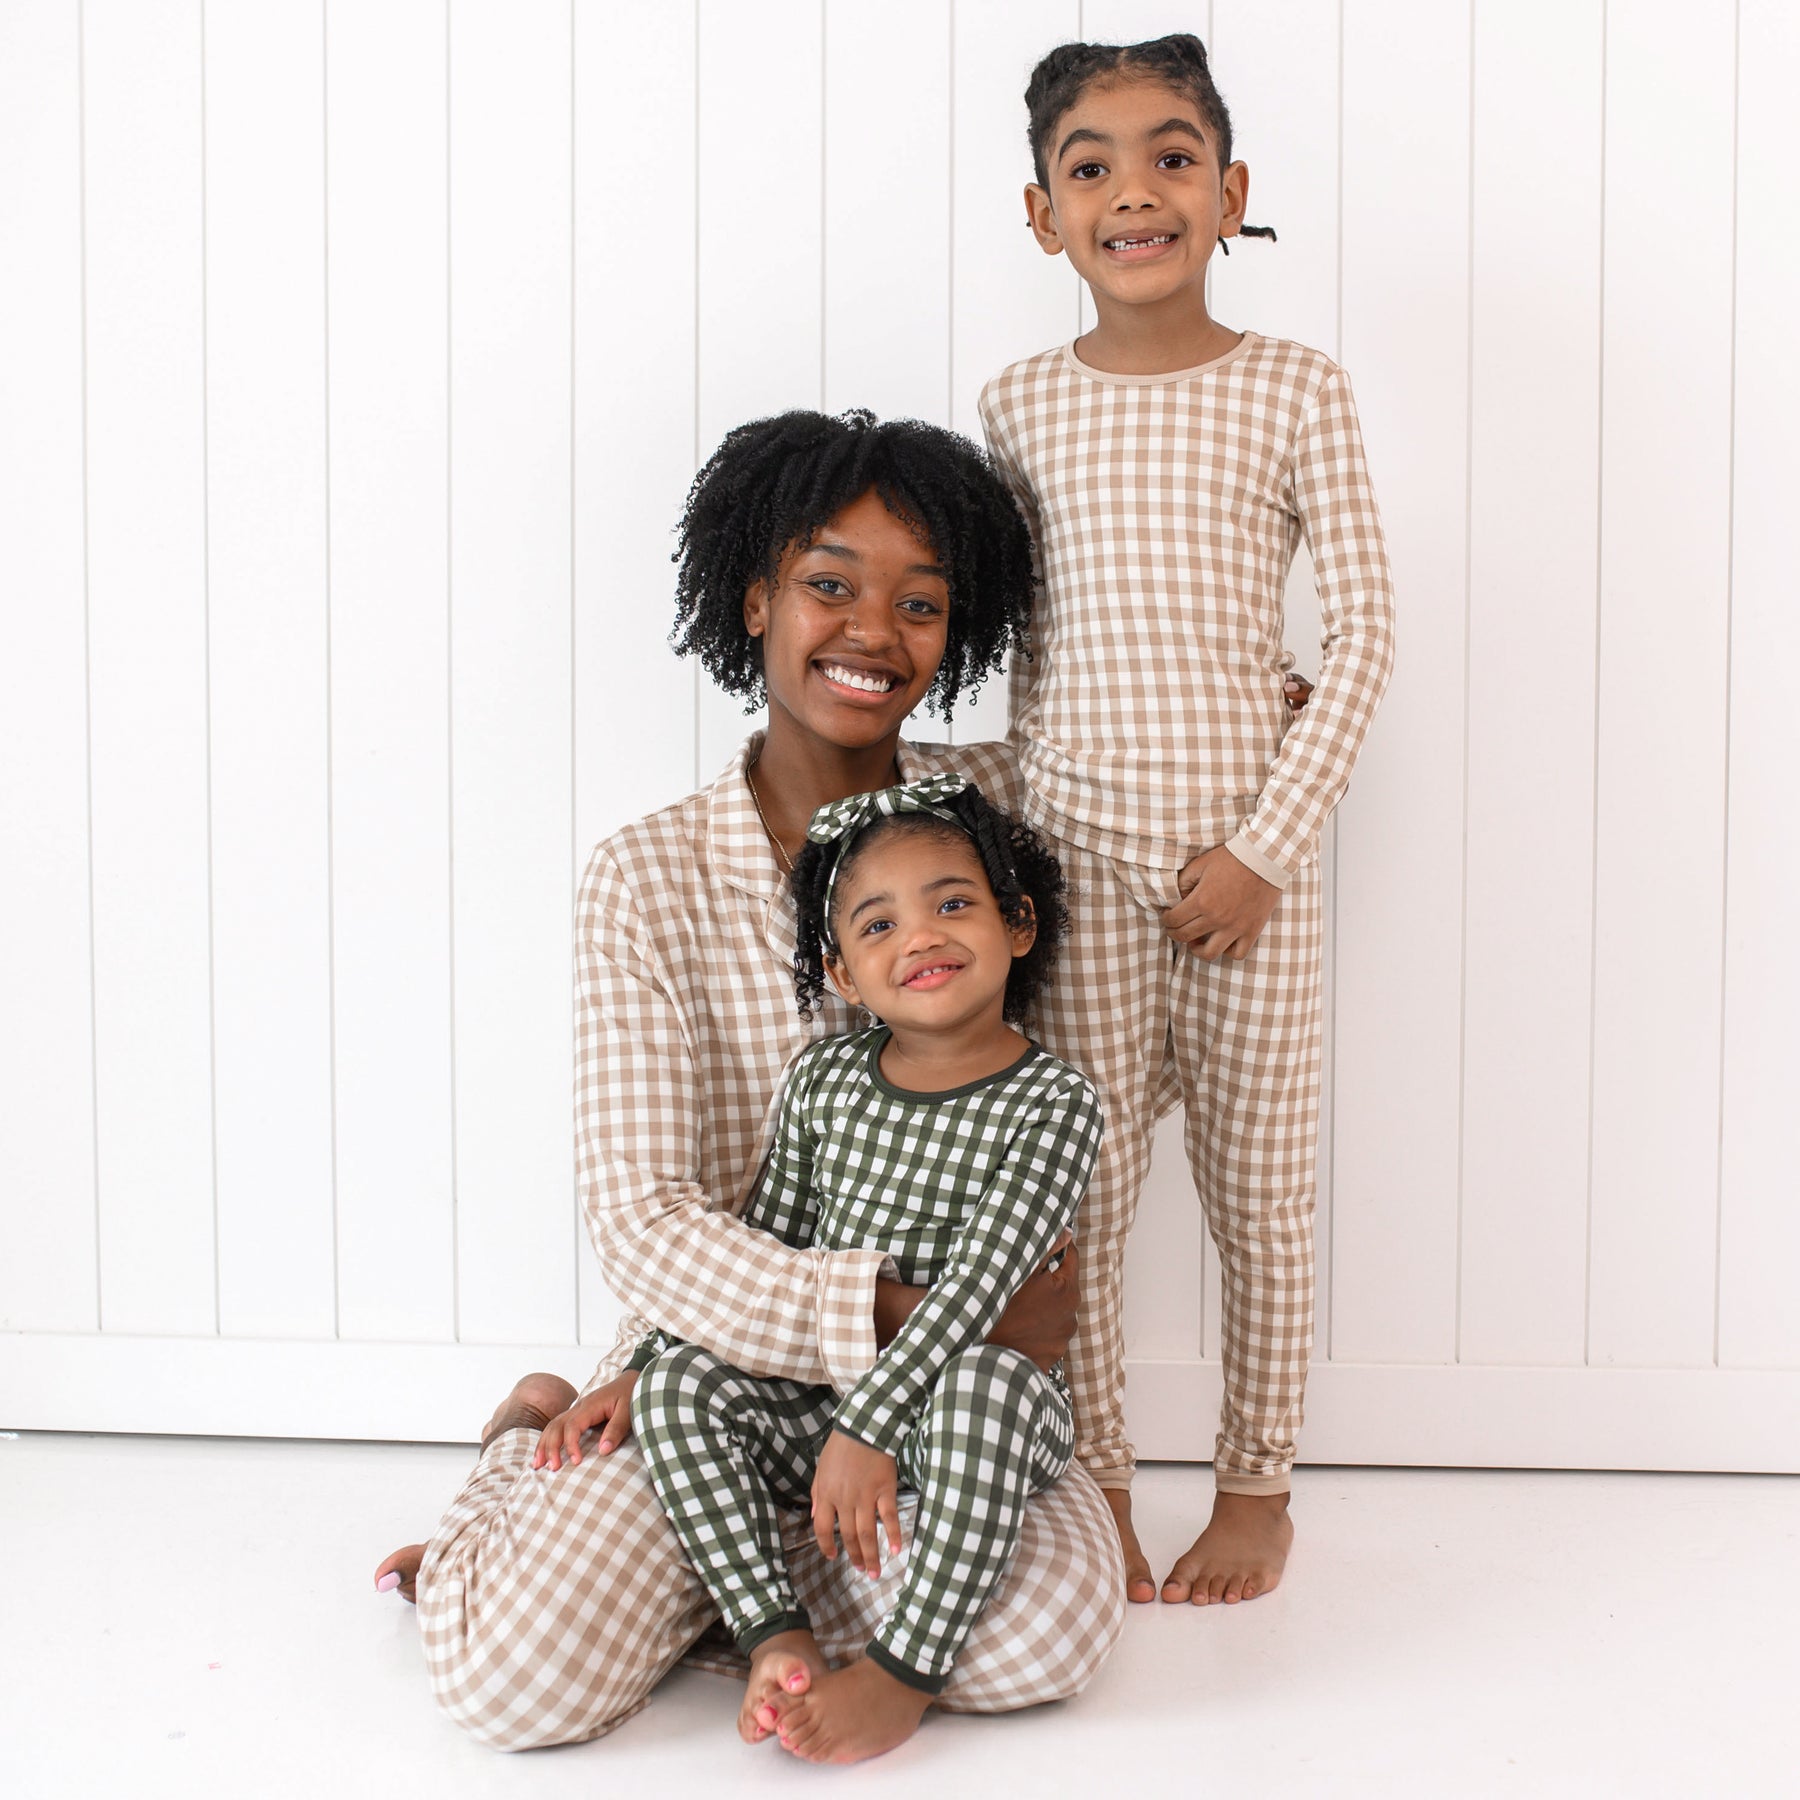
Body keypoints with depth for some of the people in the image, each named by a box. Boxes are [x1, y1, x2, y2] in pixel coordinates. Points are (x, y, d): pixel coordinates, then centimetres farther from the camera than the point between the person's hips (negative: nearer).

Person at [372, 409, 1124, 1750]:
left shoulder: (996, 807, 1)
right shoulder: (648, 879, -8)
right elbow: (647, 1224, -14)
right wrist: (895, 1311, -25)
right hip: (720, 1351, -2)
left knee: (1048, 1633, -27)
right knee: (523, 1683, -22)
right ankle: (541, 1456, 13)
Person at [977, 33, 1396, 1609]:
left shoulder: (1296, 391, -3)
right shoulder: (1022, 403, 4)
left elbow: (1366, 637, -4)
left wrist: (1265, 847, -10)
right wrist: (1037, 807, 5)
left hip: (1245, 853, -1)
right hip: (1078, 848, 2)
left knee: (1259, 1185, 8)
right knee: (1082, 1182, 6)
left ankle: (1258, 1483, 27)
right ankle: (1098, 1488, 22)